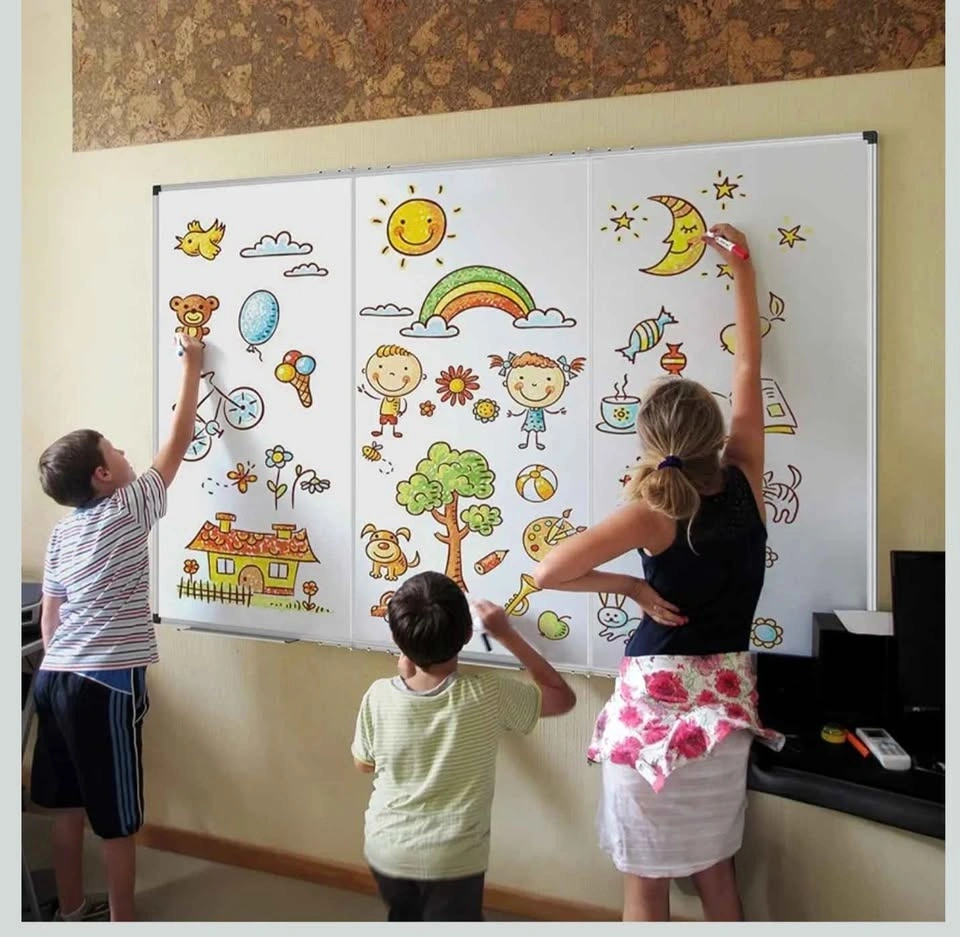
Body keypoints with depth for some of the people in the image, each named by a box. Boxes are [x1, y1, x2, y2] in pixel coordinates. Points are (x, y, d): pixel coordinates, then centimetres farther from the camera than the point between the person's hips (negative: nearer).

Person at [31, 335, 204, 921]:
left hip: (55, 678, 8)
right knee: (119, 816, 5)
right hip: (106, 683, -8)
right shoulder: (129, 510, -10)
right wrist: (193, 366, 5)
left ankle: (71, 912, 35)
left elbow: (50, 613, 12)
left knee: (68, 804, 20)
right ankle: (122, 923, 18)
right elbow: (179, 442, -3)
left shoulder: (62, 532, 10)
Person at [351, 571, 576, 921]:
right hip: (454, 859, -3)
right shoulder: (488, 696, -21)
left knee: (404, 917, 30)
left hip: (386, 851, 3)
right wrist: (506, 634, -4)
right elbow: (563, 697, -4)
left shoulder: (379, 697, -16)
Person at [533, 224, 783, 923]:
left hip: (655, 697, -5)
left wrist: (632, 587, -9)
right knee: (716, 872, 22)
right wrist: (743, 269, 14)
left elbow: (547, 572, -22)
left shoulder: (653, 516, -16)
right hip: (726, 695, 5)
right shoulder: (745, 482, -6)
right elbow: (749, 368, 5)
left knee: (647, 883, 11)